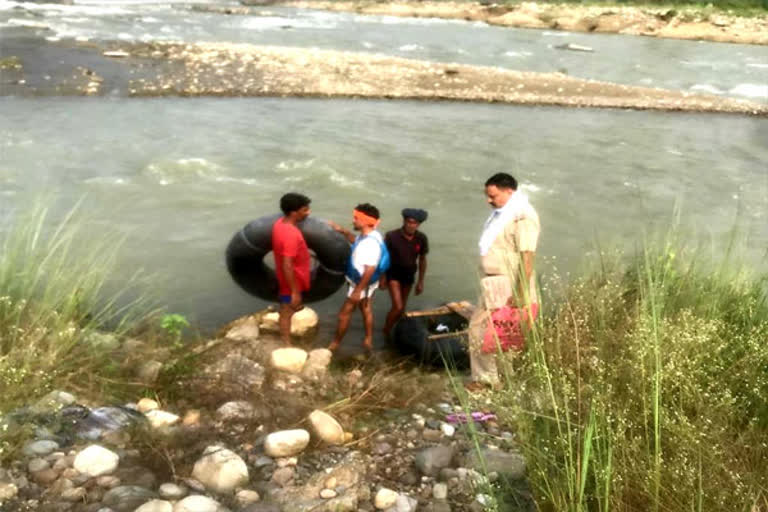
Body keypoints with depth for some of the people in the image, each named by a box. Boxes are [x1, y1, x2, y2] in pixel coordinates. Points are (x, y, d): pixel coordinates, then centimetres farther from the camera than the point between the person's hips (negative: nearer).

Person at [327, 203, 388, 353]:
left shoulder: (371, 243, -34)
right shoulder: (369, 235, -4)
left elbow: (370, 270, -34)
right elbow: (356, 241, 20)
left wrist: (358, 290, -29)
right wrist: (342, 231, 10)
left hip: (362, 285, -9)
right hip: (366, 284, 9)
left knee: (344, 313, 7)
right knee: (366, 310, 22)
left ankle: (335, 343, 24)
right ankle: (368, 341, 36)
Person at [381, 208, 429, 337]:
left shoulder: (421, 238, -11)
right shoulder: (392, 236, -21)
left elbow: (422, 260, 2)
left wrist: (421, 281, 5)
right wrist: (383, 277, -5)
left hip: (409, 274, 4)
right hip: (393, 273, -4)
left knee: (402, 307, 13)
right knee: (398, 307, -12)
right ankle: (386, 331, 11)